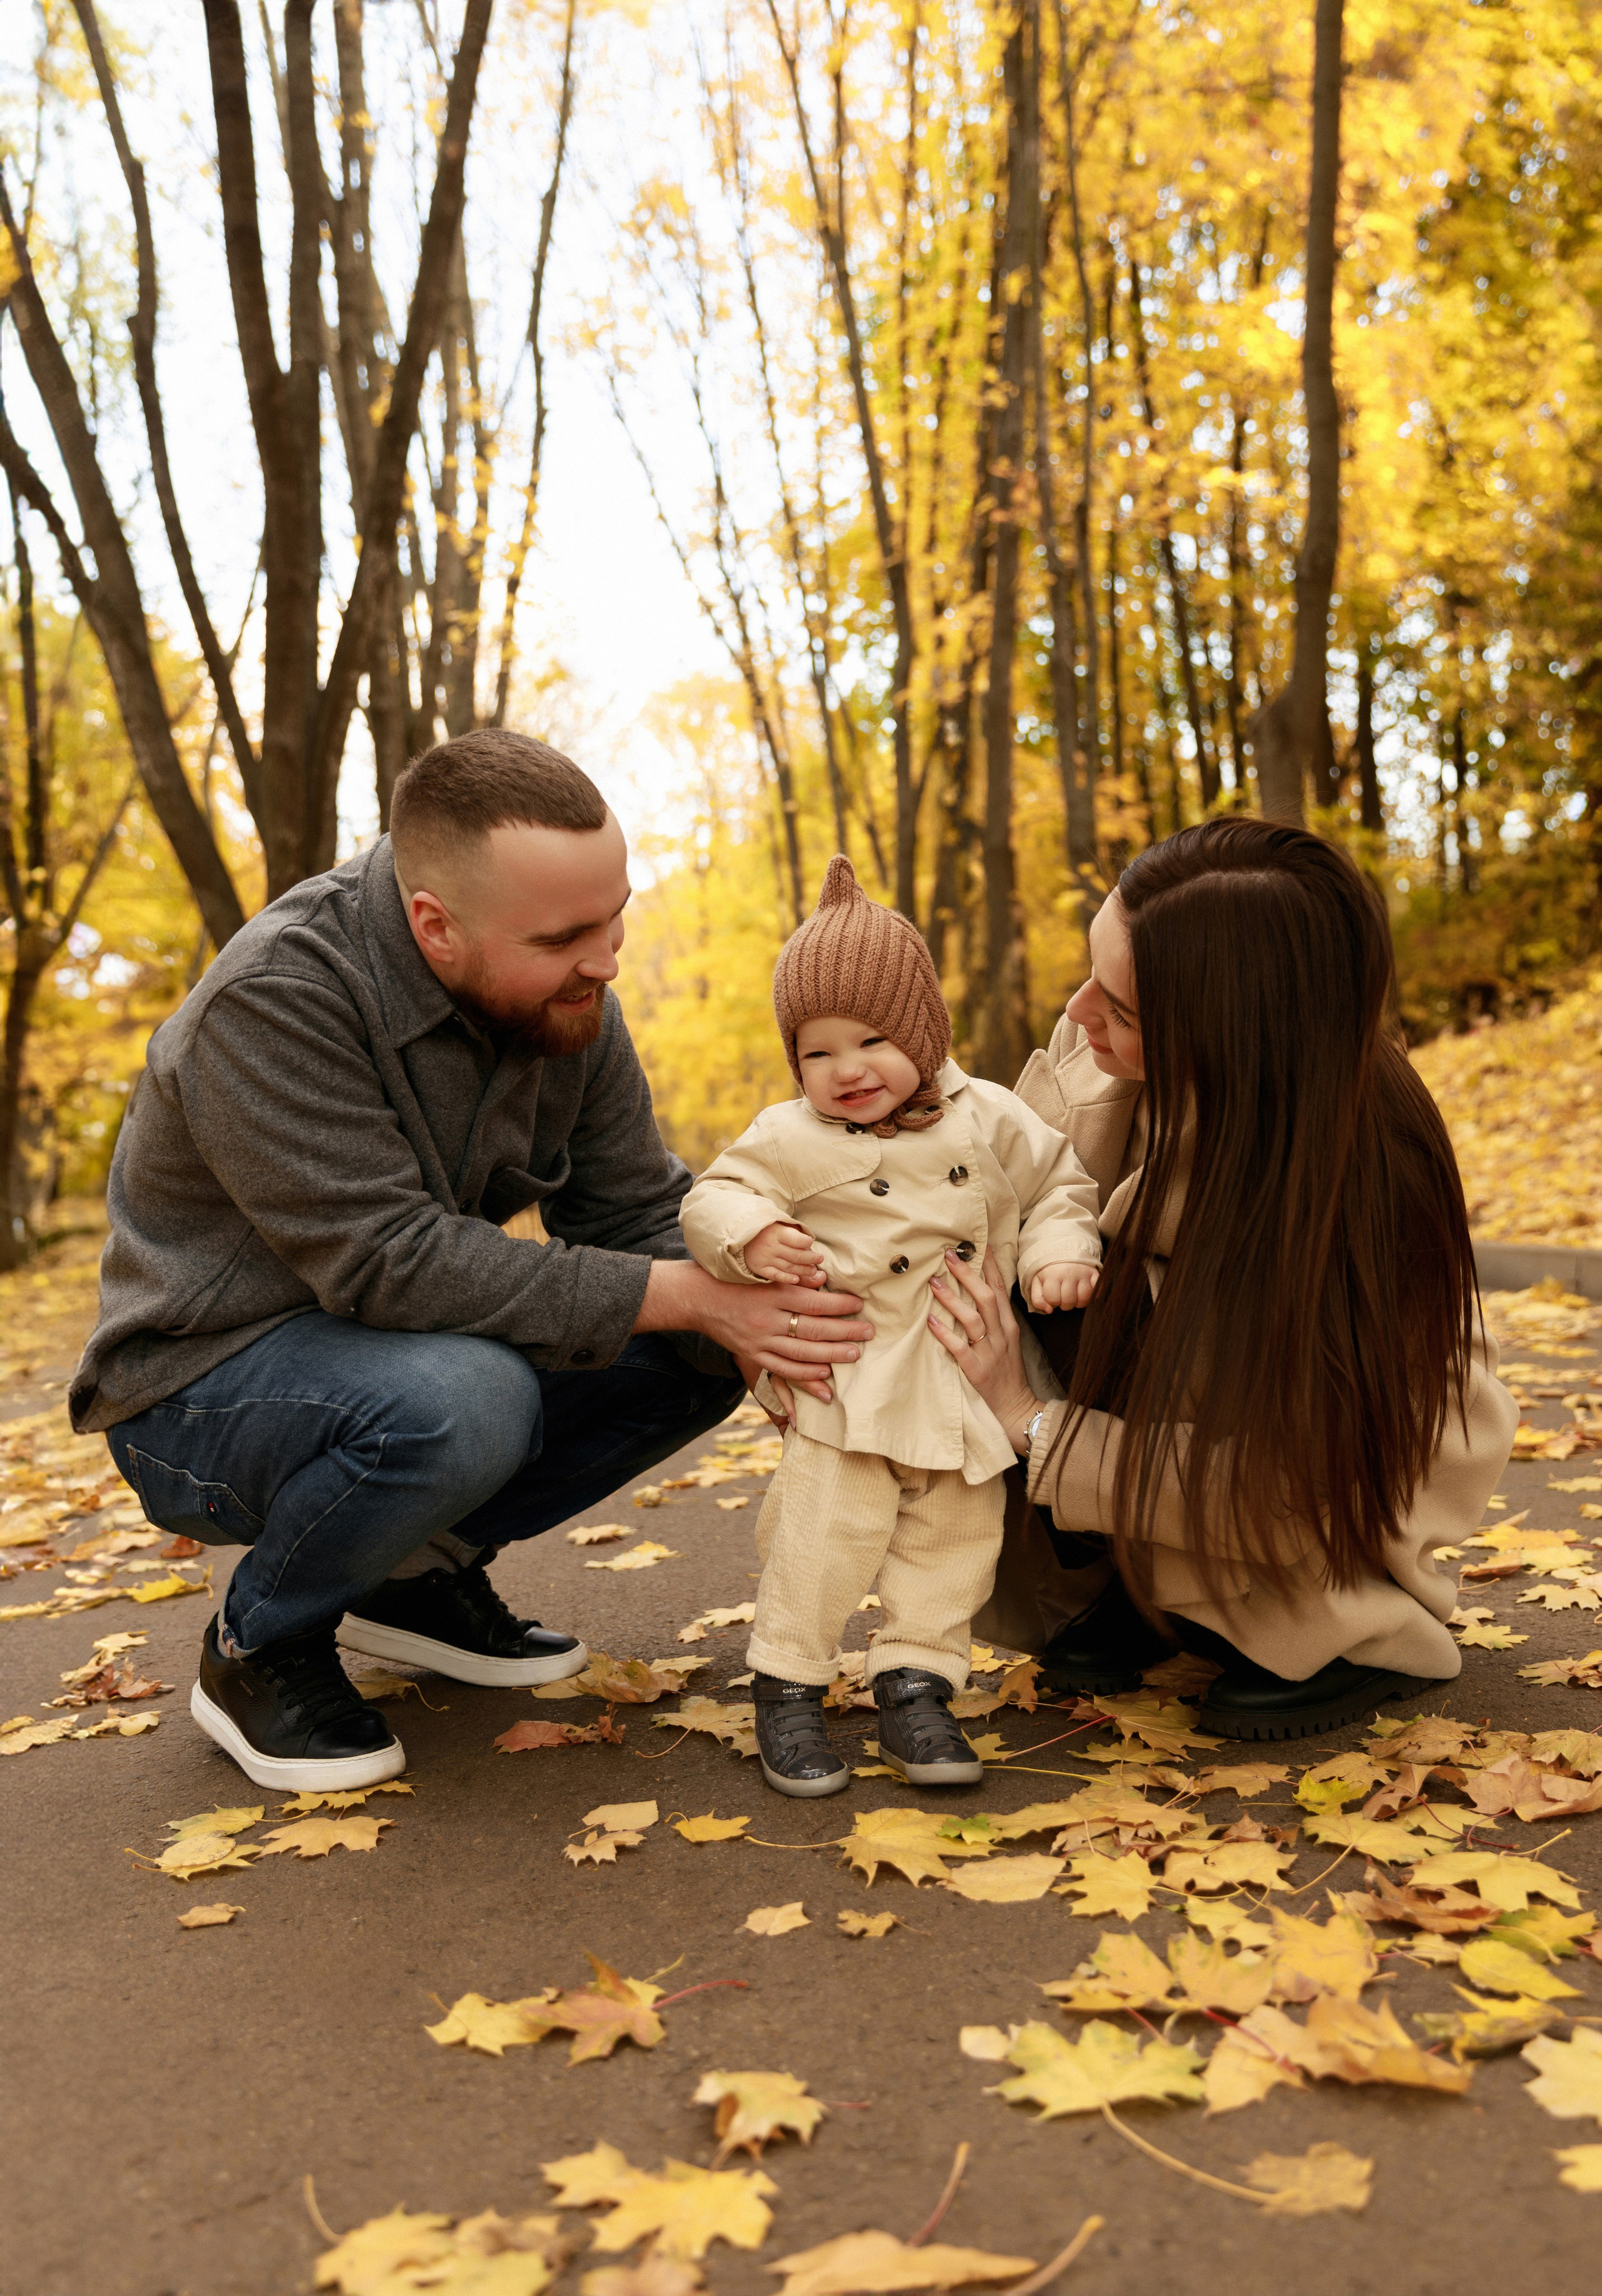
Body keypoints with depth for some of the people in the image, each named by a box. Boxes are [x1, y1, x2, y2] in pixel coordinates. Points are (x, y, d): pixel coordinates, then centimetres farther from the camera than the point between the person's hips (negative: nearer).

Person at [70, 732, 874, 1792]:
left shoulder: (563, 999, -7)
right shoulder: (274, 1001, -28)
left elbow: (642, 1215, -4)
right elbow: (390, 1261, -34)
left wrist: (755, 1326, -25)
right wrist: (689, 1295, -33)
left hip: (416, 1349, 7)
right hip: (207, 1387, -7)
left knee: (694, 1356, -8)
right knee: (456, 1402, -36)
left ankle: (421, 1571, 7)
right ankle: (258, 1651, -7)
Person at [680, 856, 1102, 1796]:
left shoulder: (990, 1118, 3)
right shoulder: (795, 1138, -4)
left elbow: (1059, 1184, 13)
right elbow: (711, 1200, -3)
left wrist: (1059, 1254, -5)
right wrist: (751, 1236, -25)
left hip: (973, 1385, 4)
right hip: (853, 1385, -3)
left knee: (957, 1530, 7)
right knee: (830, 1524, -8)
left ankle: (915, 1683, 20)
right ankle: (788, 1686, 9)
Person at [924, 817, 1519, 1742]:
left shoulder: (1348, 1182, -37)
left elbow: (1273, 1488, -34)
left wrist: (1031, 1420, -35)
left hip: (1359, 1445, -4)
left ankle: (1368, 1636, -8)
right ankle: (1119, 1589, 0)